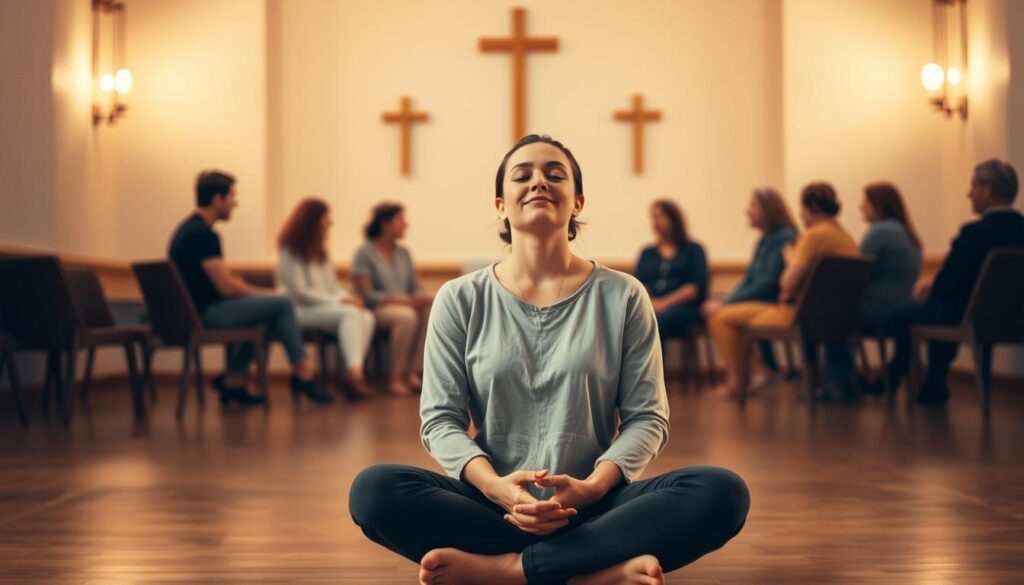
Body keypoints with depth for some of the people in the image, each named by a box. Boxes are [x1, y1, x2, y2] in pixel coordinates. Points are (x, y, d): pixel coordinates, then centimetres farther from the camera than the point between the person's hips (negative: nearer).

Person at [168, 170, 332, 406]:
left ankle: (233, 380, 21)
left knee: (265, 309, 25)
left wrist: (256, 291, 10)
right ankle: (302, 373, 1)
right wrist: (260, 293, -4)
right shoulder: (202, 234, -18)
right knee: (282, 304, -10)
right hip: (205, 313, -11)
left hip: (195, 310, 11)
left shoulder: (191, 228, 14)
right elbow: (226, 287, -20)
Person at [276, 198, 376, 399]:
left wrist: (348, 297, -5)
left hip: (327, 305, 7)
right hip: (301, 309, -7)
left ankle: (352, 373, -35)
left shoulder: (320, 251, 20)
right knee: (350, 314, -34)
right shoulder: (290, 252, -4)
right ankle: (354, 371, -46)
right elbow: (299, 292, -12)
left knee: (367, 317, -24)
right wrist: (338, 300, -16)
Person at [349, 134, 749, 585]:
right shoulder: (460, 300, 6)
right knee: (374, 489, -28)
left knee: (722, 492, -27)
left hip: (593, 508, 0)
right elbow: (440, 419, 2)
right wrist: (497, 487, -19)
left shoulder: (622, 297, 5)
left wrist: (590, 487, -18)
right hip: (492, 505, 0)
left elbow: (646, 416, 2)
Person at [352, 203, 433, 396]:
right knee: (406, 316, -38)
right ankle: (394, 378, -27)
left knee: (432, 311, -28)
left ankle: (412, 372, -22)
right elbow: (366, 294, -11)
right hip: (378, 308, -5)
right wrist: (403, 300, -19)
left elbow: (415, 287, 14)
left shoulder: (403, 253, 17)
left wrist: (421, 298, -11)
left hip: (407, 306, 6)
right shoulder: (365, 253, -3)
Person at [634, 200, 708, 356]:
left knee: (656, 321, -37)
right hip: (651, 307, 3)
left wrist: (665, 302, -12)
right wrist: (649, 302, -10)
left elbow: (697, 287, 1)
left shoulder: (693, 249, 15)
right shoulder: (647, 253, 27)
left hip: (685, 309, -3)